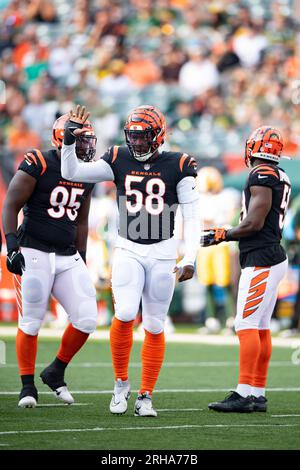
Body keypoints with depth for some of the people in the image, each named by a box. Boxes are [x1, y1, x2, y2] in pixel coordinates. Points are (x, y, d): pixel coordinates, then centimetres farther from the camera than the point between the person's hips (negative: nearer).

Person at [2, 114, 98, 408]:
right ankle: (27, 387, 12)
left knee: (87, 318, -4)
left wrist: (82, 260, 19)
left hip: (68, 257, 6)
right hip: (34, 254, -6)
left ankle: (56, 373, 16)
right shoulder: (37, 166, -11)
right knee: (31, 322, -2)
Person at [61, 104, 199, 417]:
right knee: (125, 314, -18)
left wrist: (189, 259, -11)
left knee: (154, 326, 3)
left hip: (163, 254, 0)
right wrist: (69, 141, -16)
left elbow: (191, 217, -3)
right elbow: (71, 173, -1)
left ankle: (145, 397, 12)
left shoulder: (177, 167, -4)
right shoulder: (119, 160, 1)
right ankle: (121, 384, 2)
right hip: (128, 250, 0)